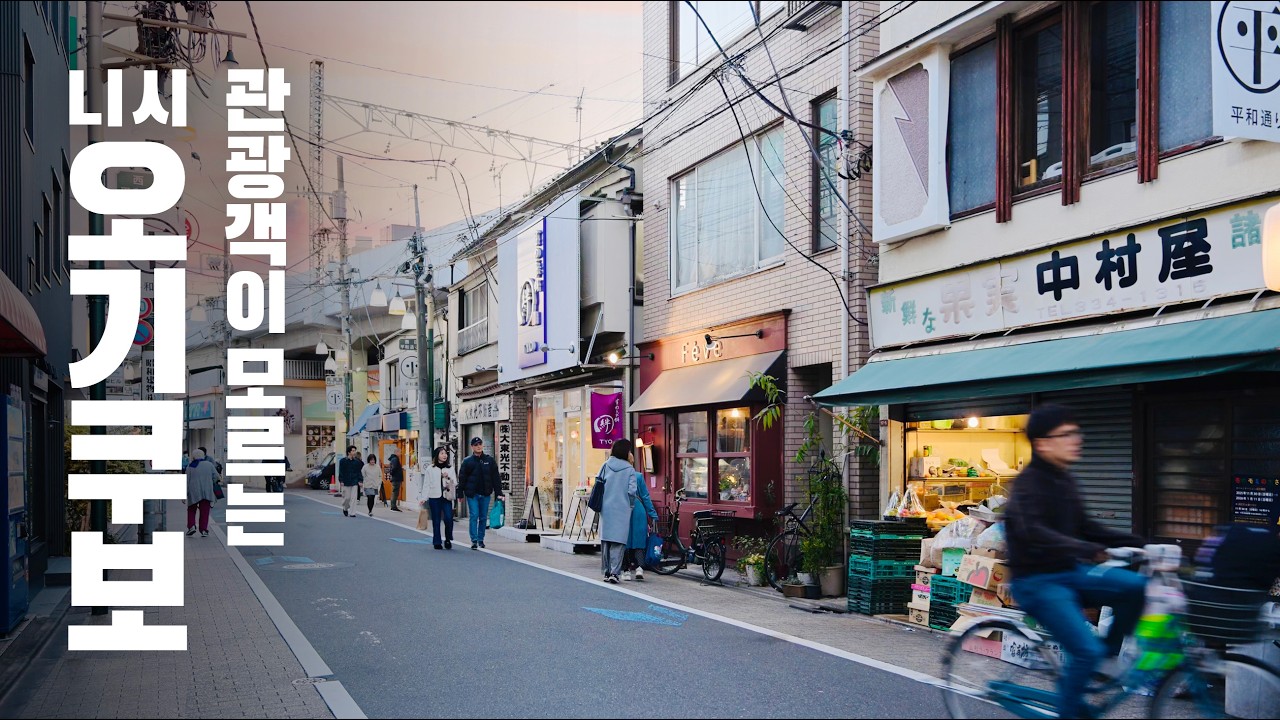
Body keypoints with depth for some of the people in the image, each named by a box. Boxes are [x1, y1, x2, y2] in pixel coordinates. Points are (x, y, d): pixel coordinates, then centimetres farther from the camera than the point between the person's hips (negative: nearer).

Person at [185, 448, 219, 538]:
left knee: (191, 510, 16)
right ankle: (203, 530, -2)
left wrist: (184, 494, 1)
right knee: (204, 511, 5)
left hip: (193, 492, -1)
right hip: (207, 492, 1)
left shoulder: (190, 467, -1)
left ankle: (191, 526, 0)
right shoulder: (209, 464, 3)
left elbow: (187, 481, -2)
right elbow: (215, 478, 3)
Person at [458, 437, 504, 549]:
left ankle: (481, 539, 18)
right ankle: (474, 540, -5)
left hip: (485, 494, 2)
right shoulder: (467, 461, 2)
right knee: (474, 516, -7)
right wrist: (460, 493, 0)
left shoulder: (489, 460, 7)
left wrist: (498, 493, 1)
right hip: (472, 494, -2)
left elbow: (495, 478, 7)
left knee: (483, 517, 7)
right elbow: (462, 478, 4)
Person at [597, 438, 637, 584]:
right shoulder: (629, 469, -5)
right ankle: (614, 572, -10)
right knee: (618, 542, -1)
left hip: (606, 508, 3)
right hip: (622, 509, -3)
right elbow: (632, 491, -10)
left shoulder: (606, 465, 4)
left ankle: (606, 572, 14)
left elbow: (598, 483, 3)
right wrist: (631, 505, 7)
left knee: (605, 540, 10)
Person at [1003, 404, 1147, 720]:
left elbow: (1083, 528, 17)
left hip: (1070, 573, 8)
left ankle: (1107, 655, 5)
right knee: (1087, 651, -19)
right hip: (1037, 581, -8)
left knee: (1136, 586, -11)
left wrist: (1136, 543, 6)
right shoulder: (1029, 483, -17)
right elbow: (1032, 533, -33)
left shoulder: (1063, 480, 10)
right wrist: (1090, 551, -44)